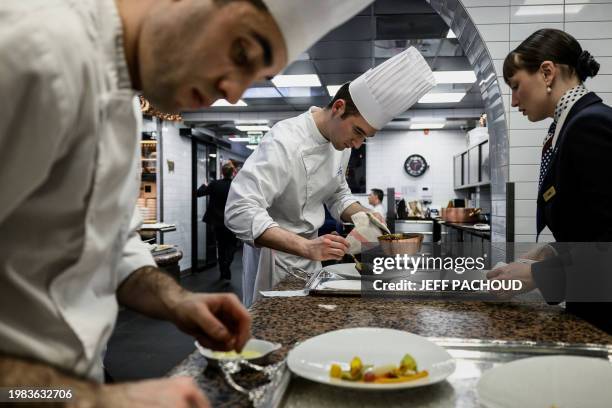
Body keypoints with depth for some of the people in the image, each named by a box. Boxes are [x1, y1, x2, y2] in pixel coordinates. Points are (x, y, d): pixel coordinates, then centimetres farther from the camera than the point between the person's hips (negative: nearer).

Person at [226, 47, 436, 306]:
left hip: (308, 250, 8)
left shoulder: (341, 139, -2)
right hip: (274, 251, -7)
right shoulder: (285, 142, -27)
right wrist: (306, 247, -43)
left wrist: (363, 215, -8)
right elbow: (239, 211, -36)